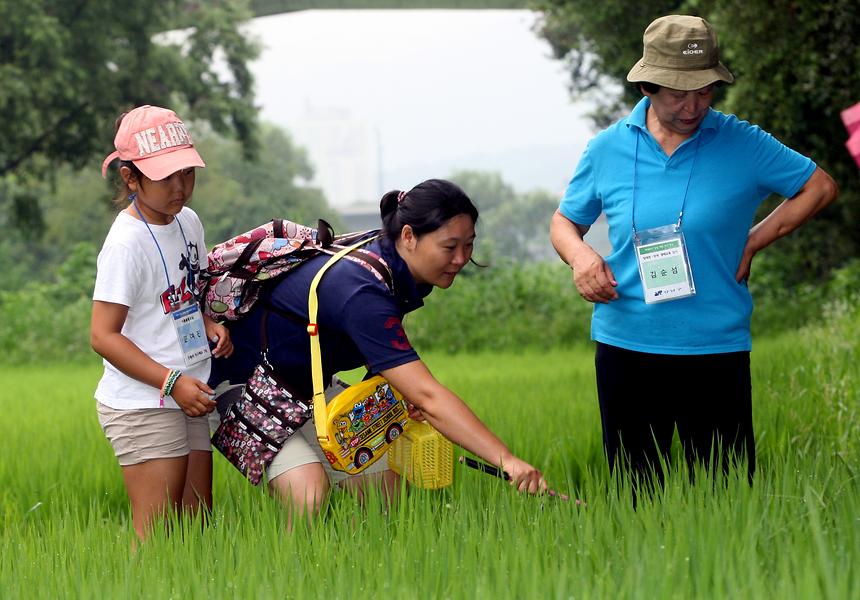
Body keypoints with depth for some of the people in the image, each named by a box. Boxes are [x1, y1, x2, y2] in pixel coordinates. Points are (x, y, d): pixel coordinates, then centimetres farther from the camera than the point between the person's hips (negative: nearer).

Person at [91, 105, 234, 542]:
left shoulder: (187, 221, 9)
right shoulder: (128, 243, -16)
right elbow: (103, 335, -17)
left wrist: (210, 324, 5)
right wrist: (172, 382, -21)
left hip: (188, 400, 8)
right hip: (141, 405, -8)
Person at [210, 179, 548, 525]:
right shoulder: (362, 292, -36)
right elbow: (428, 397, -42)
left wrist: (403, 391, -8)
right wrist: (507, 461, -47)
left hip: (309, 386, 9)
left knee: (384, 484, -1)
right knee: (310, 498, -28)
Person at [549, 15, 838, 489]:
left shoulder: (742, 144, -4)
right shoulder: (607, 149, 2)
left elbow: (820, 187, 6)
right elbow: (565, 222, 14)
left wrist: (753, 242, -1)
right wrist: (580, 256, -8)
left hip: (716, 348, -2)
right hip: (625, 347, 2)